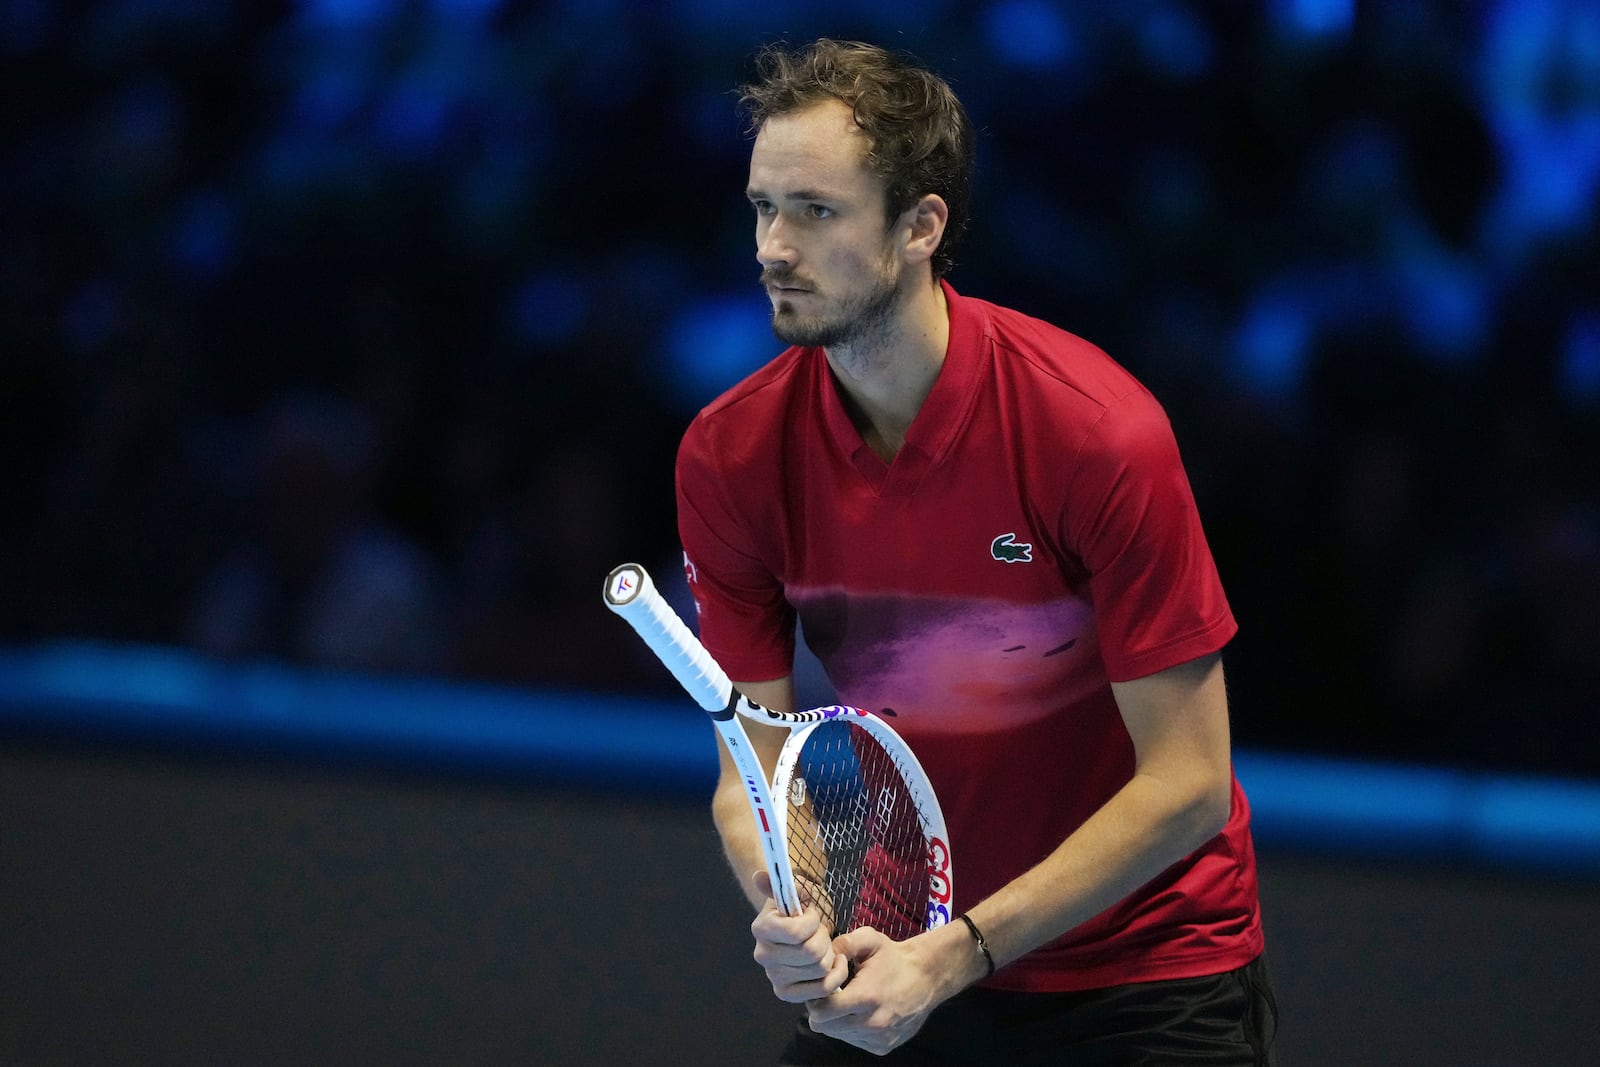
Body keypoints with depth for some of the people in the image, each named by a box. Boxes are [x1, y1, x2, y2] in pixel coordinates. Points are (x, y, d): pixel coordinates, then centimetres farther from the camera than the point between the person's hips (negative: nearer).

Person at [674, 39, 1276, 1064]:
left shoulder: (1098, 430, -22)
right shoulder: (729, 458, -10)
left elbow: (1186, 785, -20)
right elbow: (753, 760, -5)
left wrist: (956, 955, -25)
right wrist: (786, 912, -27)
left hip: (1144, 977, -3)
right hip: (887, 970, 3)